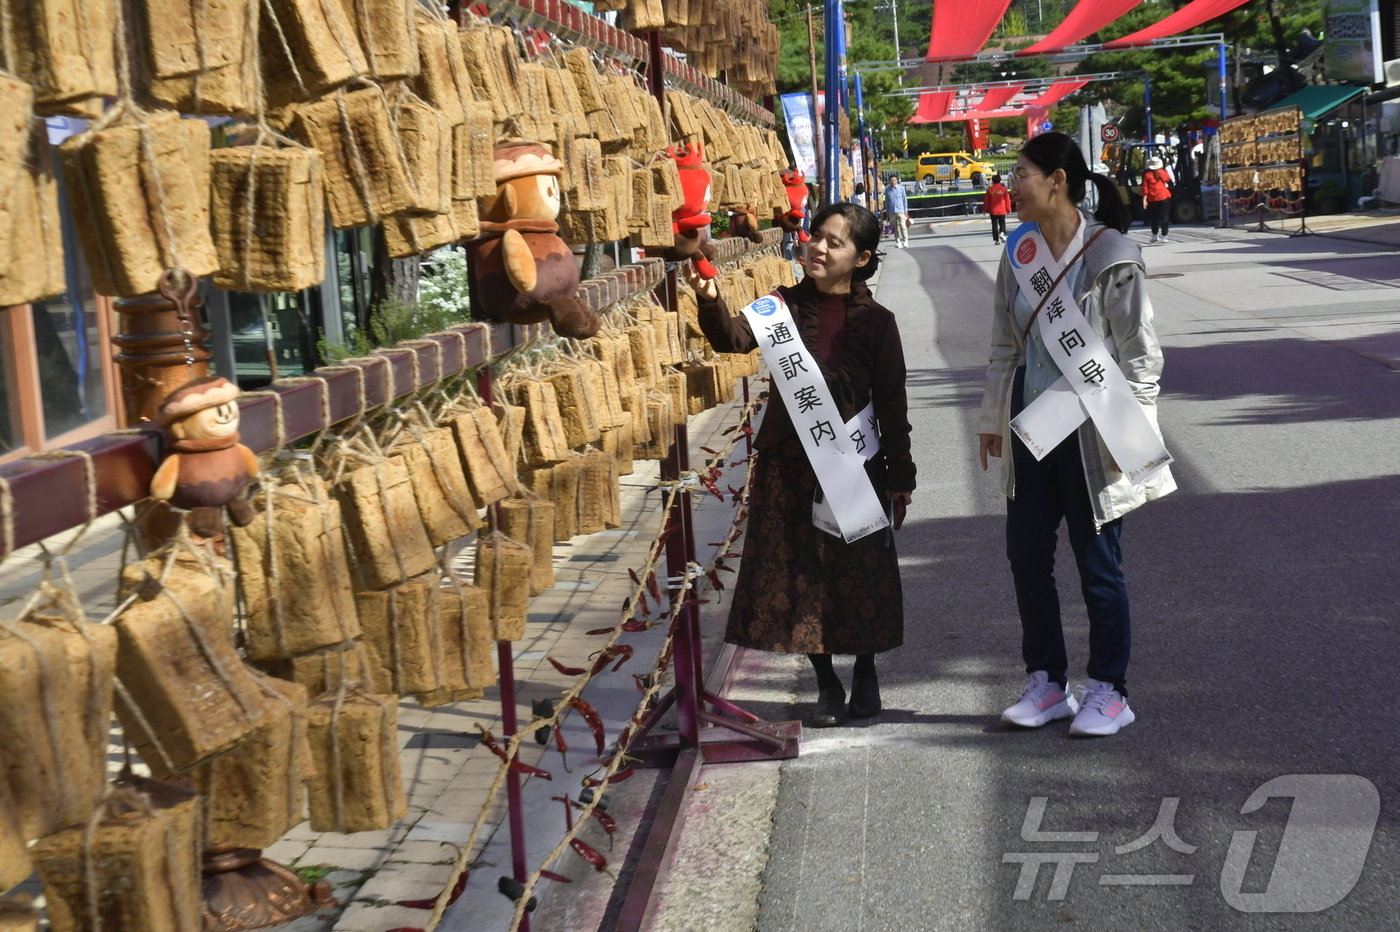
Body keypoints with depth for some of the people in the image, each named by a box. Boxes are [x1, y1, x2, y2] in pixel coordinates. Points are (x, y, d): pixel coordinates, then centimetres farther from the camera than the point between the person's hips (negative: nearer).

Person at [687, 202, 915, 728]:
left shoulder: (875, 321, -2)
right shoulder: (785, 306, 1)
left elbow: (891, 403, 1)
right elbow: (734, 339, -15)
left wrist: (899, 477, 1)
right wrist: (710, 303, -35)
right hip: (788, 463, 1)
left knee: (859, 570, 6)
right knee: (799, 571, 5)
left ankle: (865, 674, 28)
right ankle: (827, 682, 20)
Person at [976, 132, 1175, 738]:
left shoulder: (1110, 255, -12)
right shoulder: (1019, 253, 6)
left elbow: (1140, 353, -10)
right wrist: (991, 418, 16)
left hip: (1088, 430, -6)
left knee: (1097, 562, 4)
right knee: (1026, 554, 10)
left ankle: (1108, 691, 18)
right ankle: (1046, 682, 24)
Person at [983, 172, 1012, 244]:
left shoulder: (989, 189, -4)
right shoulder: (1003, 188, -3)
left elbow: (986, 200, 0)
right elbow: (1007, 199, 0)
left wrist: (985, 209, 10)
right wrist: (1008, 209, 10)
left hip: (992, 211, 0)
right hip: (1002, 210, 0)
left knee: (994, 225, 6)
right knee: (1002, 223, 13)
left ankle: (996, 240, 3)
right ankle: (1002, 233, -15)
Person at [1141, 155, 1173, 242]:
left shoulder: (1147, 175, -7)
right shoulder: (1163, 172, -2)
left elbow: (1145, 188, -9)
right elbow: (1169, 180, 13)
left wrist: (1144, 199, -6)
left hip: (1152, 199, 0)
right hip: (1164, 197, 0)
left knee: (1153, 218, 13)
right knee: (1164, 216, 2)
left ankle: (1154, 236, 20)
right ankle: (1164, 236, -2)